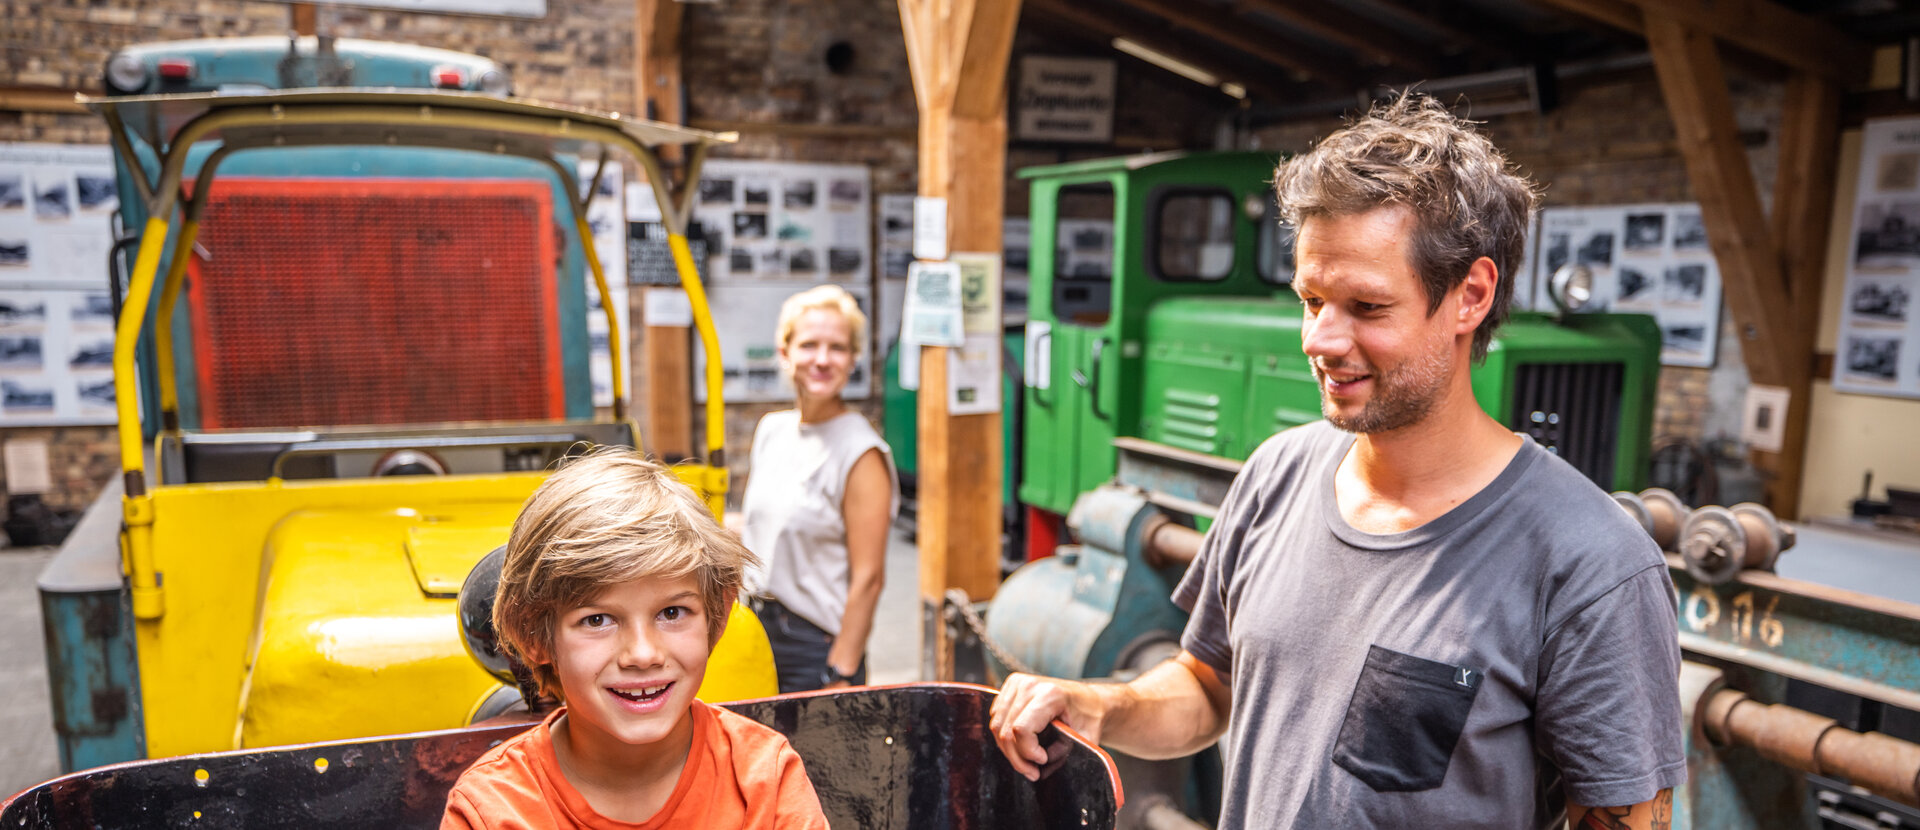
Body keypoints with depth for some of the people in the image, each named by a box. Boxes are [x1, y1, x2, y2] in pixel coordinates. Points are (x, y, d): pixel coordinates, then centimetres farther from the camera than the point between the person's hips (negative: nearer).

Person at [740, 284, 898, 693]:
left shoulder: (862, 454, -15)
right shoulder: (771, 429, 7)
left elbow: (868, 578, -17)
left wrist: (840, 676, -17)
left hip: (818, 644, -6)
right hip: (757, 629, 6)